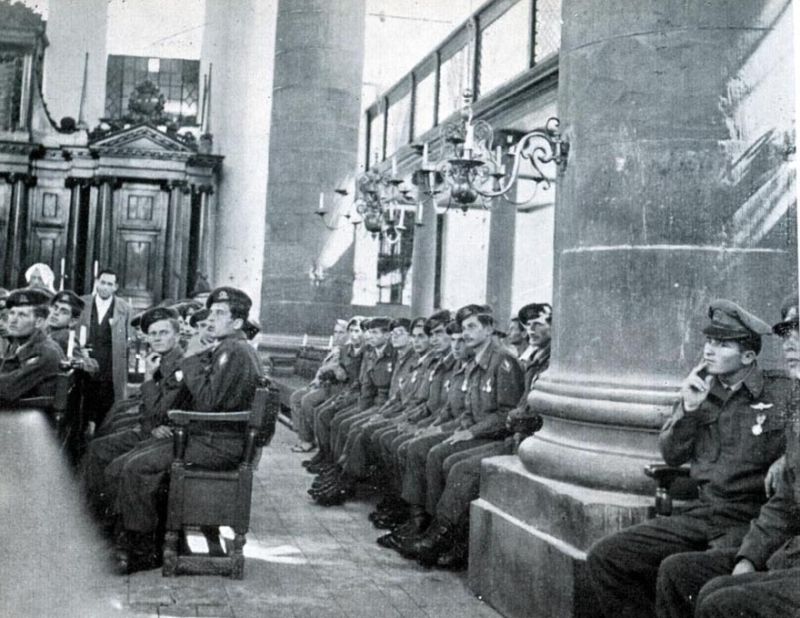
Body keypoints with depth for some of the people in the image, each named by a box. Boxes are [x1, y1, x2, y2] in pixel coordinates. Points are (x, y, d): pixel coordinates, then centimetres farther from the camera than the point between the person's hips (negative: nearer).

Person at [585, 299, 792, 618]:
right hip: (701, 513, 6)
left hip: (751, 520, -6)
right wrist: (689, 408, -3)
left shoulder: (781, 393, -3)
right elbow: (671, 455, 13)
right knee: (602, 557, -6)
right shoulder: (701, 388, 14)